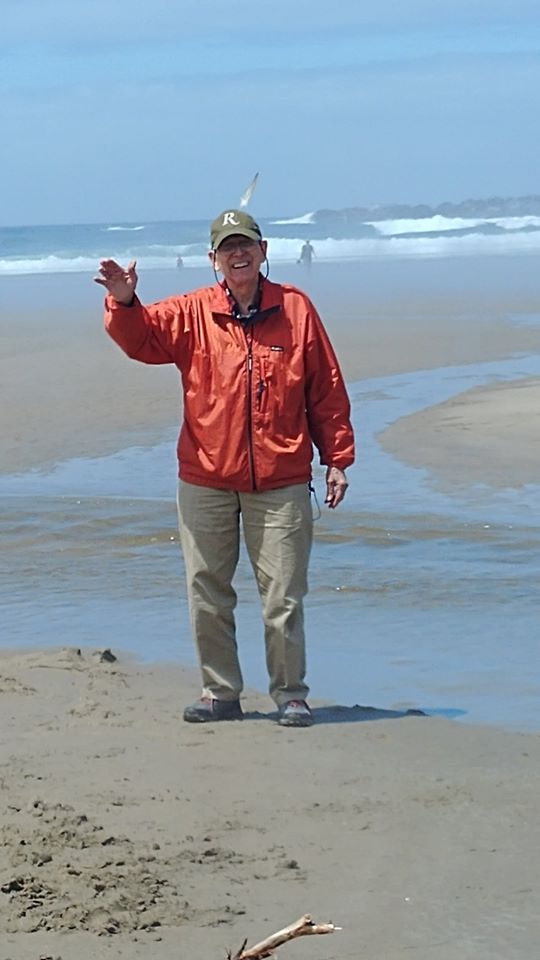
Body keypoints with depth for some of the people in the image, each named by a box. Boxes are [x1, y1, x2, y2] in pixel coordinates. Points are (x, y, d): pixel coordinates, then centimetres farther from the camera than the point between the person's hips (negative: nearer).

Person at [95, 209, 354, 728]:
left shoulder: (295, 309, 2)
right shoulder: (192, 313, 4)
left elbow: (327, 390, 5)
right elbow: (141, 337, -8)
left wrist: (337, 458, 4)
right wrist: (123, 303, -28)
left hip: (280, 482, -2)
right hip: (205, 481, 2)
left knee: (283, 597, 1)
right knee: (206, 594, 7)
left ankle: (290, 695, 13)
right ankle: (220, 693, 19)